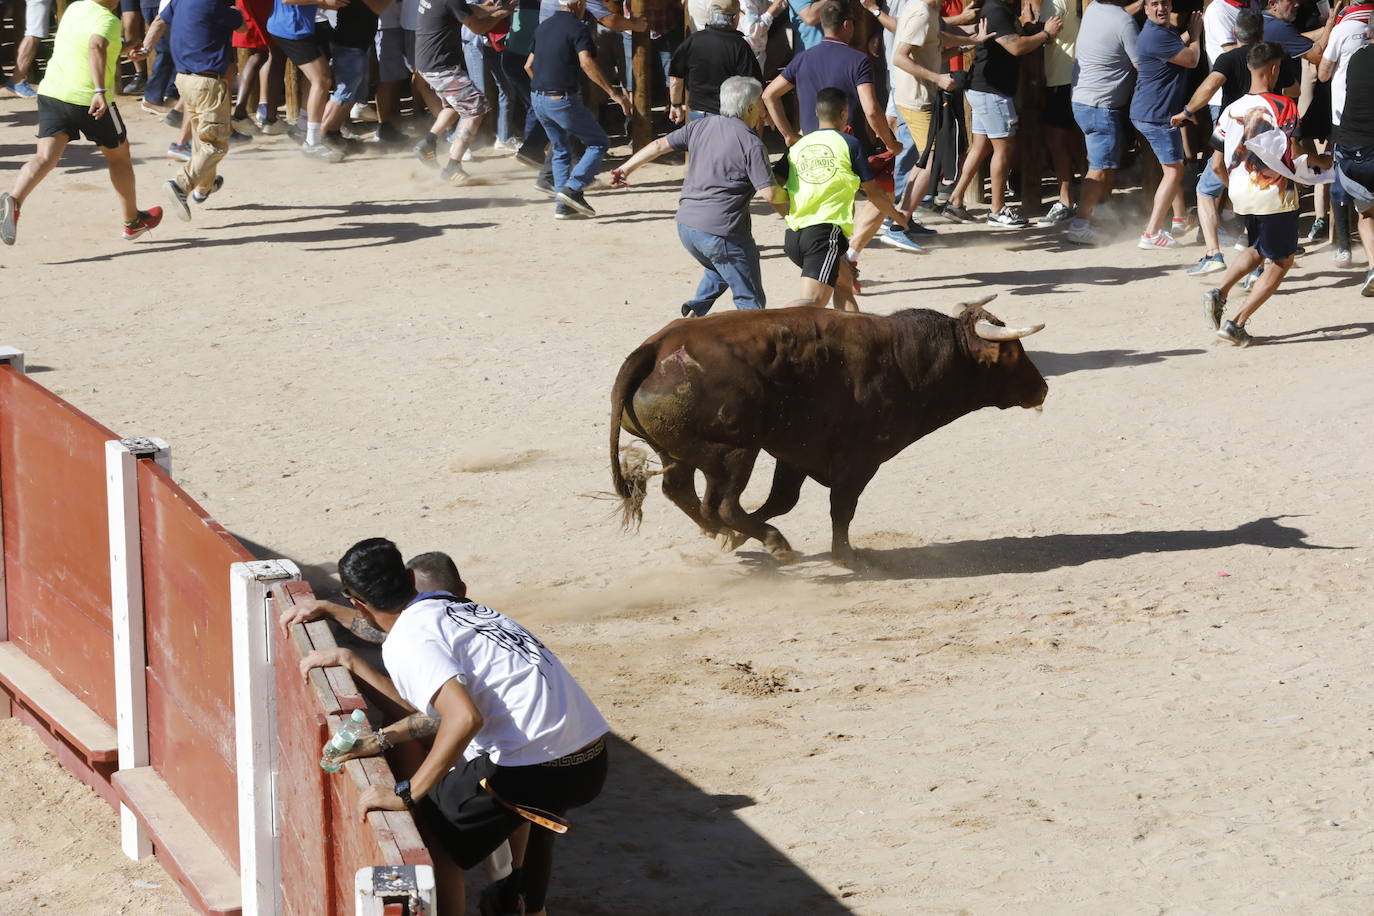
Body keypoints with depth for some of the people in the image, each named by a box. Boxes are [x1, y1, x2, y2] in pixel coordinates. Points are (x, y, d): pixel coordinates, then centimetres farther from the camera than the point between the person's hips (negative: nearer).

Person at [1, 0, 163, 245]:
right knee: (118, 155, 18)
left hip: (51, 93, 5)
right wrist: (100, 91, -41)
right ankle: (133, 221, 34)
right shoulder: (108, 20, -12)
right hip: (89, 99, -5)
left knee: (45, 157, -7)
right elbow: (96, 46, -33)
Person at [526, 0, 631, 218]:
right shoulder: (577, 28, -10)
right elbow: (586, 63, -25)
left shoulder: (543, 27, 14)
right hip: (562, 100, -8)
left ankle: (563, 205, 15)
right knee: (599, 143, 4)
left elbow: (529, 65, 20)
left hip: (538, 99, 8)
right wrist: (613, 92, -26)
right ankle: (572, 189, -11)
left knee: (561, 150, 20)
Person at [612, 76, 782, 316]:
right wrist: (791, 215, 2)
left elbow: (660, 145, 9)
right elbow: (768, 194, -16)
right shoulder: (752, 144, -11)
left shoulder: (700, 127, 6)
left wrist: (626, 168, 20)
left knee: (719, 269, 35)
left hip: (686, 226, 7)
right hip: (721, 233, -7)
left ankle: (697, 308, 16)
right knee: (751, 302, 2)